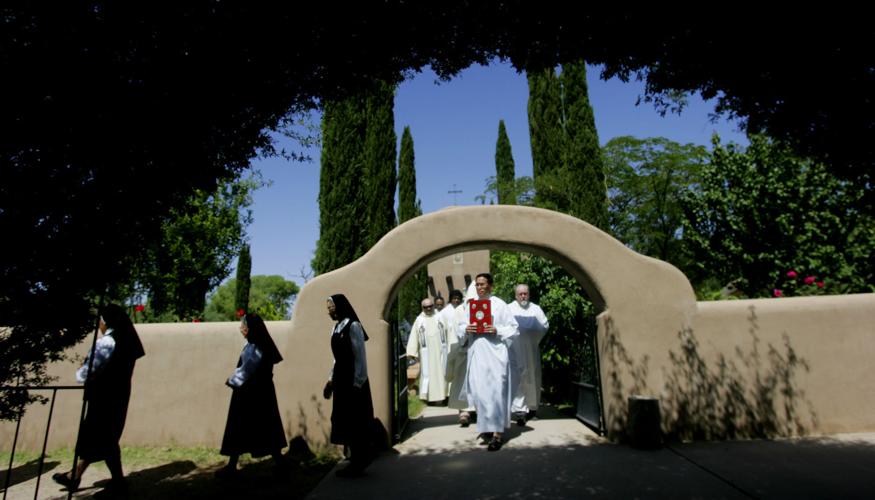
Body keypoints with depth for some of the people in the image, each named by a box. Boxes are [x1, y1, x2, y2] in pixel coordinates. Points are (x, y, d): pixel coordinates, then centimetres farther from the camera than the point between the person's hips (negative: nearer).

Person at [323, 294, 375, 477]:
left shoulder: (353, 326, -14)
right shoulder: (336, 328, 9)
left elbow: (360, 357, -15)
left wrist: (357, 384, -16)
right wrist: (331, 380, 14)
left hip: (354, 381, -8)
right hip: (341, 380, 8)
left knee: (355, 421, 3)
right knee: (344, 420, 12)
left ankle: (358, 463, 17)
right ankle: (357, 460, 26)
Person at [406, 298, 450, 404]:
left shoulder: (440, 317, 5)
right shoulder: (419, 320, 4)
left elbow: (448, 332, 5)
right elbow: (414, 337, 1)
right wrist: (412, 352, -7)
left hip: (440, 350, 1)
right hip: (426, 351, 0)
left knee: (440, 372, 3)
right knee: (427, 373, 2)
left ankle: (439, 395, 10)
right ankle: (428, 395, 10)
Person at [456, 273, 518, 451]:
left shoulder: (500, 305, -1)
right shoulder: (470, 305, 12)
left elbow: (514, 329, -1)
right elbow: (460, 329, 13)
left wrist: (497, 330, -17)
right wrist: (466, 330, -9)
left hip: (495, 354, -4)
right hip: (476, 354, 4)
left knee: (495, 392, -7)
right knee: (478, 391, 7)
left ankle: (497, 433, -3)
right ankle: (487, 426, 28)